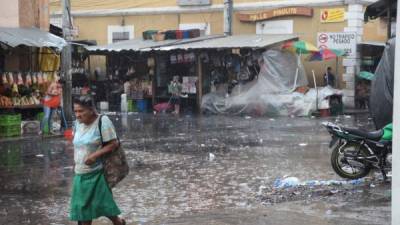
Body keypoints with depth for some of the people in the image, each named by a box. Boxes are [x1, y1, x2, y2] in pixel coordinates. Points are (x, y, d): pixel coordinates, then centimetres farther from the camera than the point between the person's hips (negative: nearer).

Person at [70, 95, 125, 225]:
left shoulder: (102, 121, -14)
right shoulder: (78, 123, 5)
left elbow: (114, 143, -15)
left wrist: (95, 155, -23)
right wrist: (76, 162, 12)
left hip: (97, 173, -6)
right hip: (80, 173, 6)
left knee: (102, 204, 3)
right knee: (82, 206, 9)